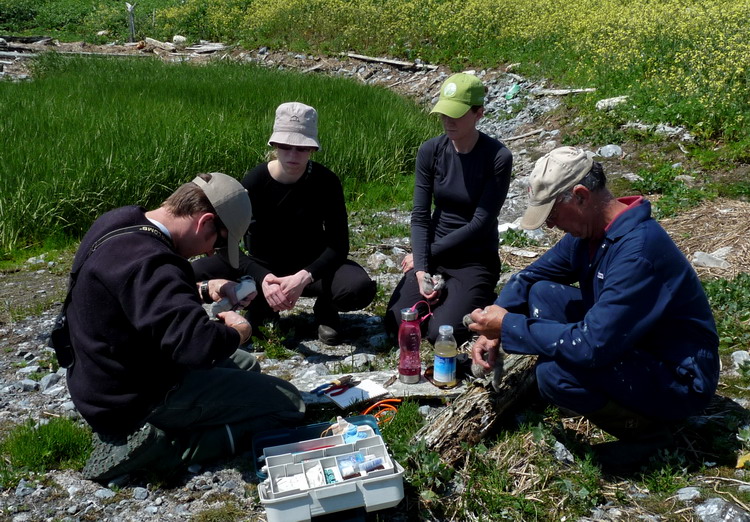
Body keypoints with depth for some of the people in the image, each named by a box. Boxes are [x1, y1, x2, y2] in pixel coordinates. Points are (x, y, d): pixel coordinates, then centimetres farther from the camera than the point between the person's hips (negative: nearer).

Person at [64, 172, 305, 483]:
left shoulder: (122, 225, 1)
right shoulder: (146, 262, -32)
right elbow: (196, 344, -42)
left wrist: (202, 288, 4)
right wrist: (237, 332, -19)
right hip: (137, 402, -10)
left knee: (244, 365, 25)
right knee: (289, 403, -8)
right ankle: (159, 449, -10)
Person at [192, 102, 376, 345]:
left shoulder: (326, 182, -15)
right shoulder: (254, 181, -16)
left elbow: (338, 244, -16)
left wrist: (304, 277, -35)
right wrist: (262, 279, -37)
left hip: (310, 266, -1)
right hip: (263, 267, 1)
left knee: (360, 288, -33)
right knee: (196, 274, -25)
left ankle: (325, 310, 3)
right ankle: (260, 307, 2)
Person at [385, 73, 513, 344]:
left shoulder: (498, 157, -16)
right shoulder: (430, 151, -5)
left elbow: (480, 223, -16)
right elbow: (420, 215, -5)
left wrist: (427, 253, -13)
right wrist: (420, 269, -17)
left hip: (475, 259, -3)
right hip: (433, 254, 4)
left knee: (441, 333, -18)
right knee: (396, 325, -10)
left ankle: (479, 300, 13)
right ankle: (443, 292, 17)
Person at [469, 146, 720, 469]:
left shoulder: (638, 249, -32)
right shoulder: (588, 232, -3)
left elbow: (592, 346, -35)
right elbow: (528, 277, 8)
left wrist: (509, 327, -24)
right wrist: (493, 329, -7)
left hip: (678, 380, -9)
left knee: (555, 371, -31)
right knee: (542, 293, 2)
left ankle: (648, 431, -5)